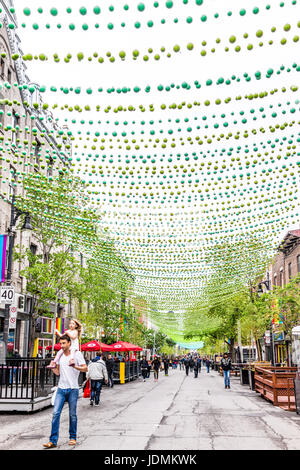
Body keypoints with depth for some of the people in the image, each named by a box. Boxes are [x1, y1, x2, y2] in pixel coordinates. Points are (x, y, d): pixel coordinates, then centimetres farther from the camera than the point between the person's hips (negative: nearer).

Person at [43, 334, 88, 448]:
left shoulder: (77, 354, -3)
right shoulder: (60, 355, 11)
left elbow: (85, 369, -8)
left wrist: (75, 366, -24)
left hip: (73, 389, -3)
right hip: (61, 388, 4)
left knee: (72, 414, 6)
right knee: (56, 413, -6)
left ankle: (73, 437, 21)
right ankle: (53, 441, -4)